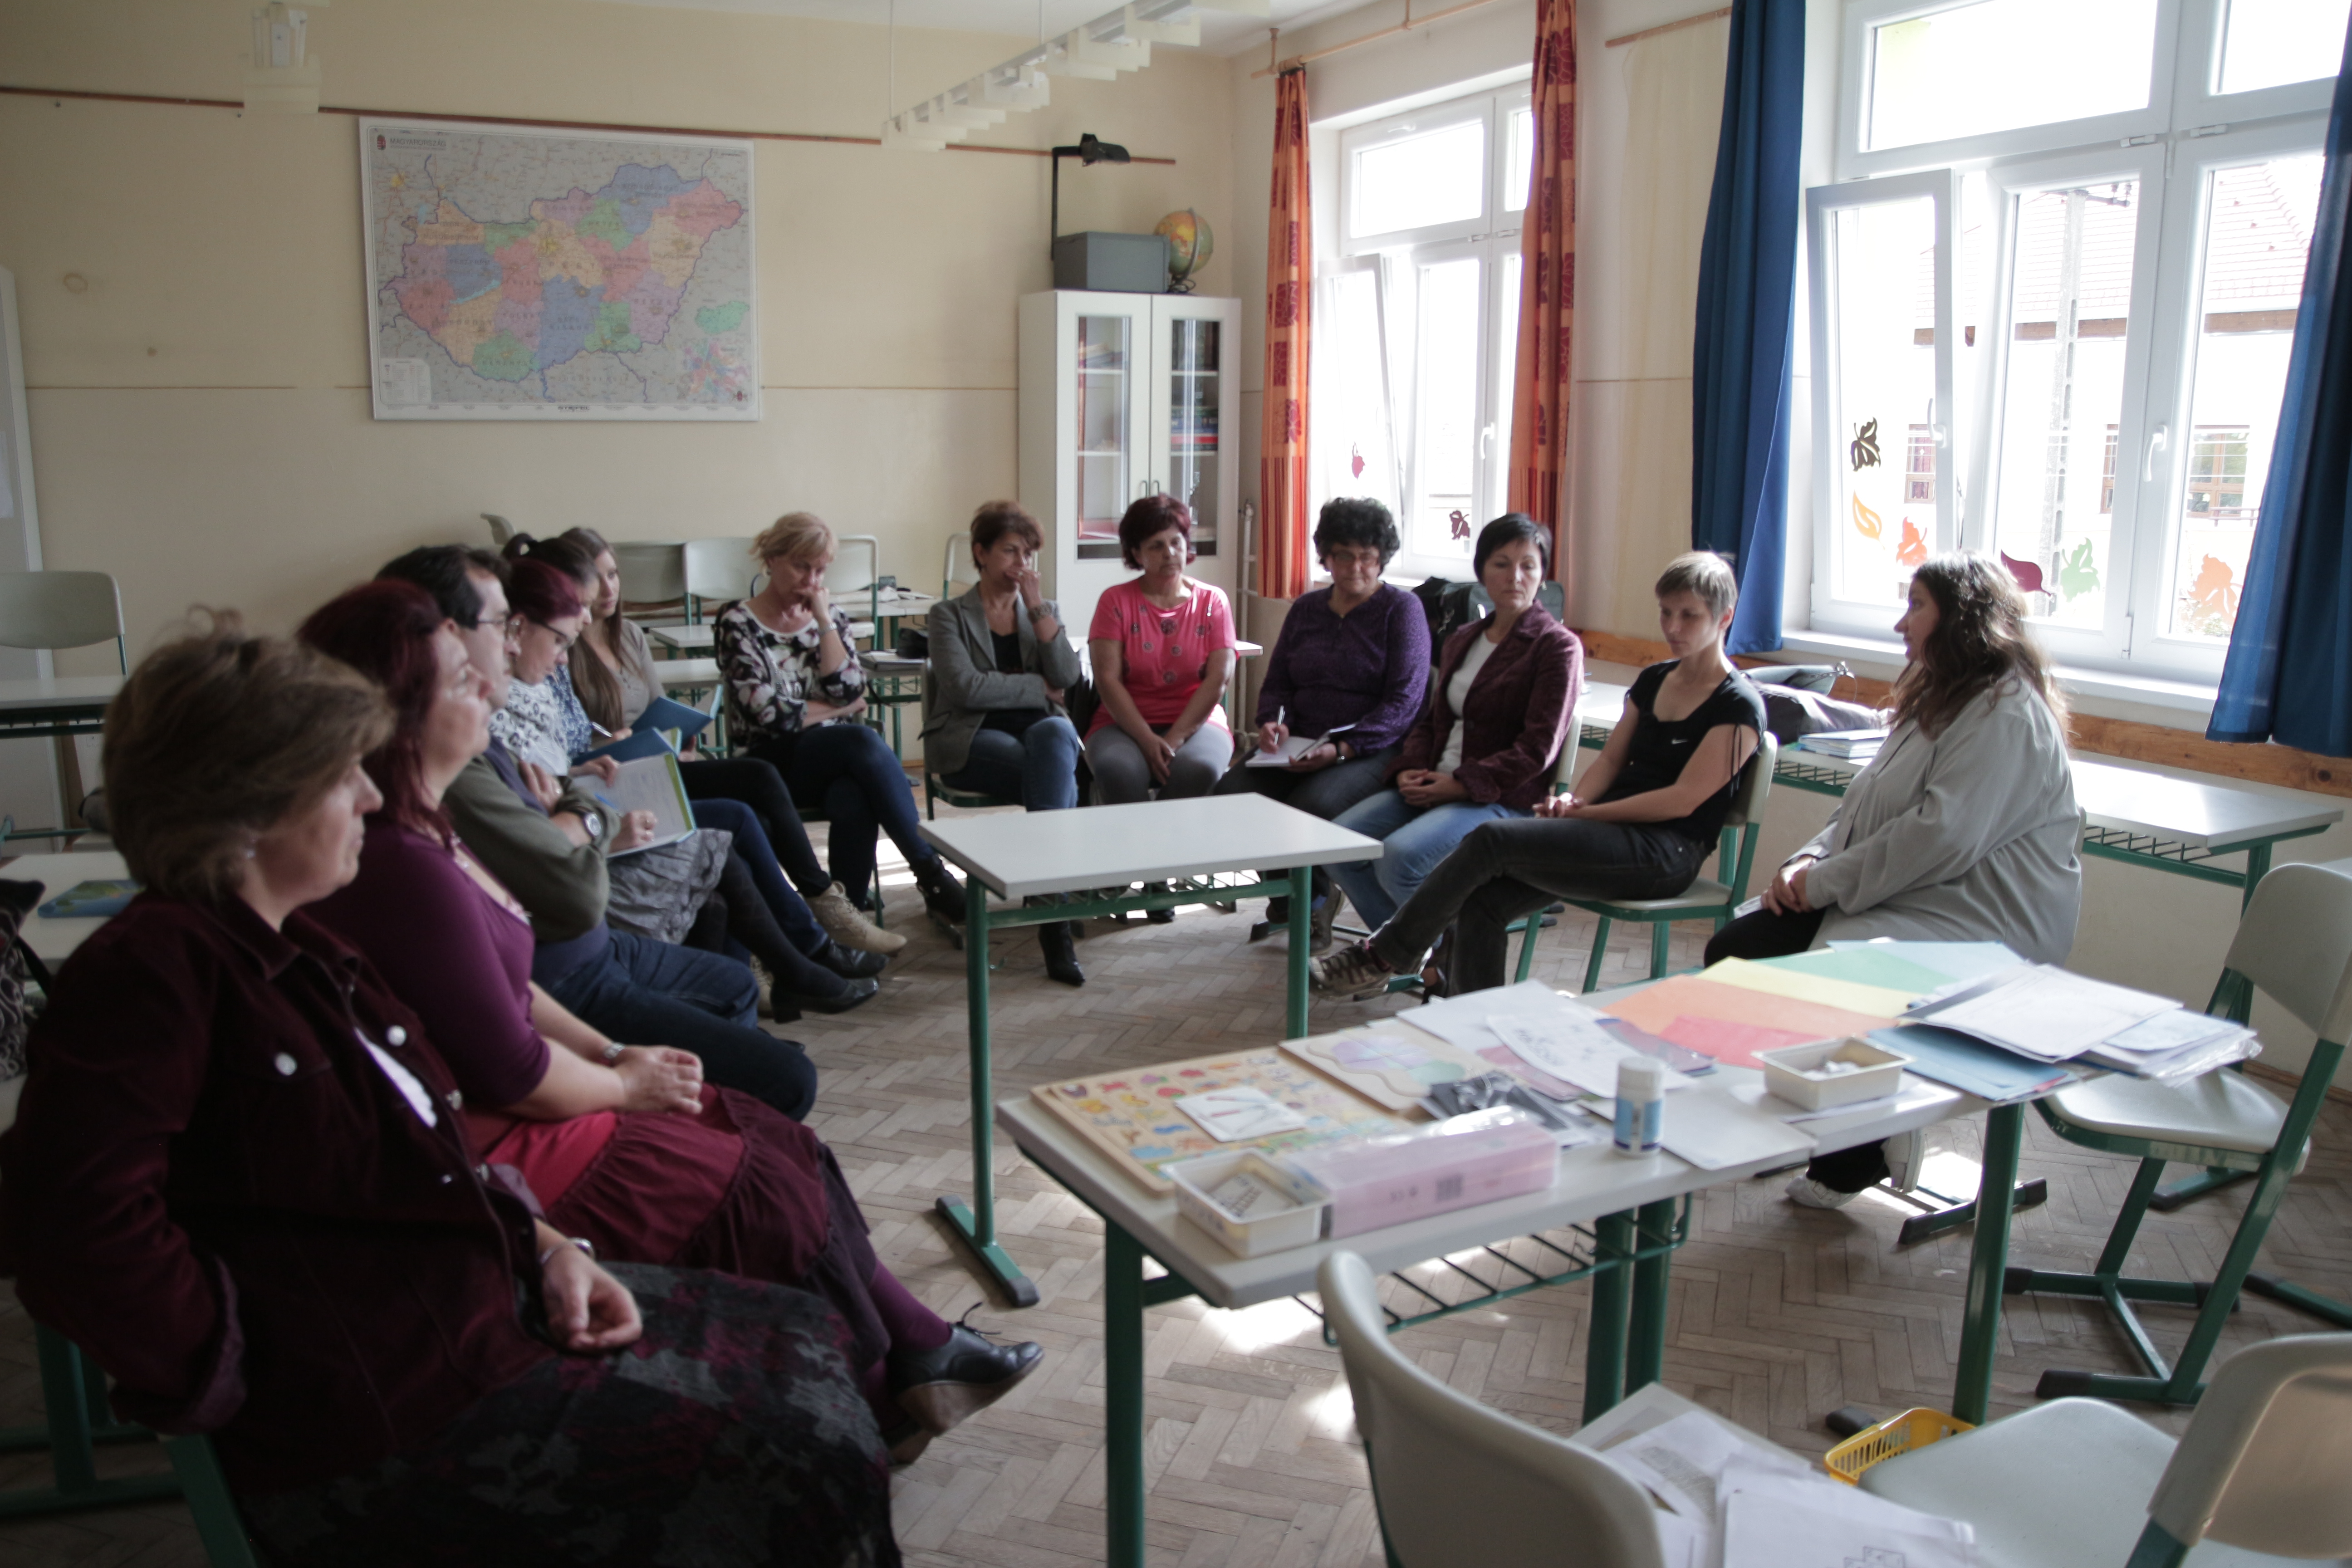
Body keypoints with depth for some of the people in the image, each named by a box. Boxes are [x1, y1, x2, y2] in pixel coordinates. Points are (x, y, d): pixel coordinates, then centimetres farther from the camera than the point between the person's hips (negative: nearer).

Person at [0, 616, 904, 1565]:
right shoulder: (150, 971, -19)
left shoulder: (292, 950, 12)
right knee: (802, 1475, -10)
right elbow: (78, 1236, -29)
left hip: (488, 1300, 10)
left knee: (804, 1341, 11)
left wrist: (545, 1247, 3)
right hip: (386, 1430, -10)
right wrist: (262, 1382, -19)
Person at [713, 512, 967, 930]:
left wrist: (825, 621, -5)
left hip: (838, 756, 4)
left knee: (854, 802, -36)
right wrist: (838, 710, -1)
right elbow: (770, 714, -12)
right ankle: (933, 877, -33)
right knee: (864, 741, -34)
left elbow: (849, 690, -4)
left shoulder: (829, 614, 13)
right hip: (774, 763, -4)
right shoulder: (737, 624, -1)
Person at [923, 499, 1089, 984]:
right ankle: (1056, 915, -30)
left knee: (1056, 734, -37)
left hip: (1042, 731, 3)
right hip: (972, 740, -3)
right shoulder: (950, 616, 8)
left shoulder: (1044, 611, 20)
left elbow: (1067, 678, 1)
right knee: (1058, 780, -34)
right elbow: (966, 687, -10)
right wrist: (1039, 688, -3)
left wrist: (1037, 607, -2)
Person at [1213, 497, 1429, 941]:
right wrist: (1273, 722, -6)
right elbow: (1276, 682, 19)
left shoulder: (1402, 609, 0)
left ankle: (1313, 898, -2)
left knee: (1312, 804, -35)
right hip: (1299, 742, 5)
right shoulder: (1306, 608, 17)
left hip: (1373, 749, -5)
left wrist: (1343, 749, -21)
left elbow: (1403, 702, -9)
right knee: (1231, 791, -22)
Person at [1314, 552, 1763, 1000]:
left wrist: (1586, 813, -14)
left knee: (1490, 840, -23)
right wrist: (1575, 802, -3)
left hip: (1666, 854, -7)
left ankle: (1381, 955, -10)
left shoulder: (1739, 707, -5)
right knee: (1482, 902, -18)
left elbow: (1683, 799, -12)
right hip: (1609, 831, 8)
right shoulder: (1653, 681, 19)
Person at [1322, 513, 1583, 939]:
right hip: (1433, 786, 7)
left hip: (1504, 799, -7)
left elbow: (1538, 748, -11)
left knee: (1400, 856, -30)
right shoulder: (1463, 641, 20)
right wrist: (1408, 771, 0)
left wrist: (1461, 785, -17)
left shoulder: (1558, 646, -3)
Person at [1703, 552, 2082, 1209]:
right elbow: (1867, 804, 18)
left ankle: (1864, 1152, -4)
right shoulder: (1938, 698, 20)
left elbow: (1944, 836, -25)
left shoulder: (2006, 713, -14)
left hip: (1977, 926, -10)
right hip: (1906, 900, 10)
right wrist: (1809, 862, 0)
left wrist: (1831, 881, -19)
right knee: (1734, 952, -7)